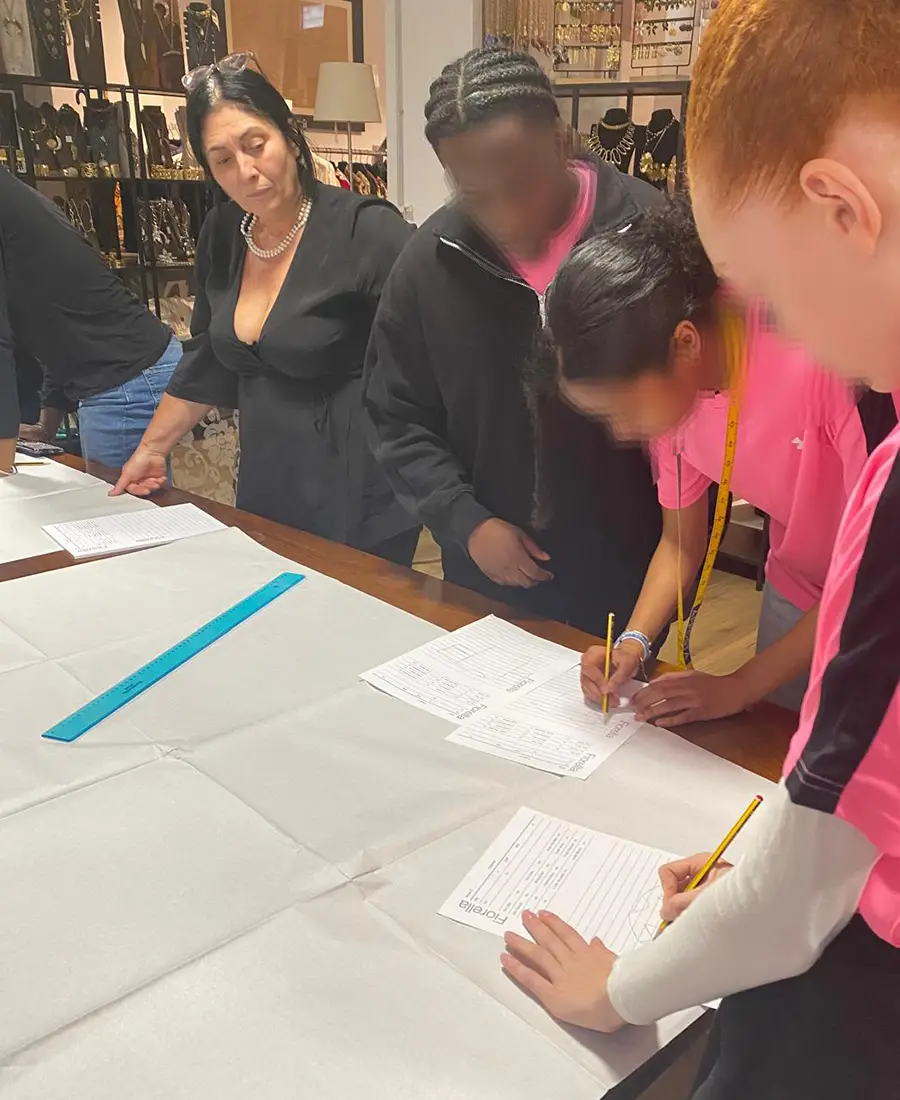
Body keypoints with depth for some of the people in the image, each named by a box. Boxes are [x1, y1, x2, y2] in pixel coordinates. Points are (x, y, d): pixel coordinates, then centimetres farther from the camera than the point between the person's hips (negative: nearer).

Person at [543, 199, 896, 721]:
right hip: (794, 602, 5)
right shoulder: (671, 384, -13)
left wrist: (741, 685, -23)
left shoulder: (829, 354, -33)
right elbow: (682, 542, 0)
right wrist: (634, 642, -16)